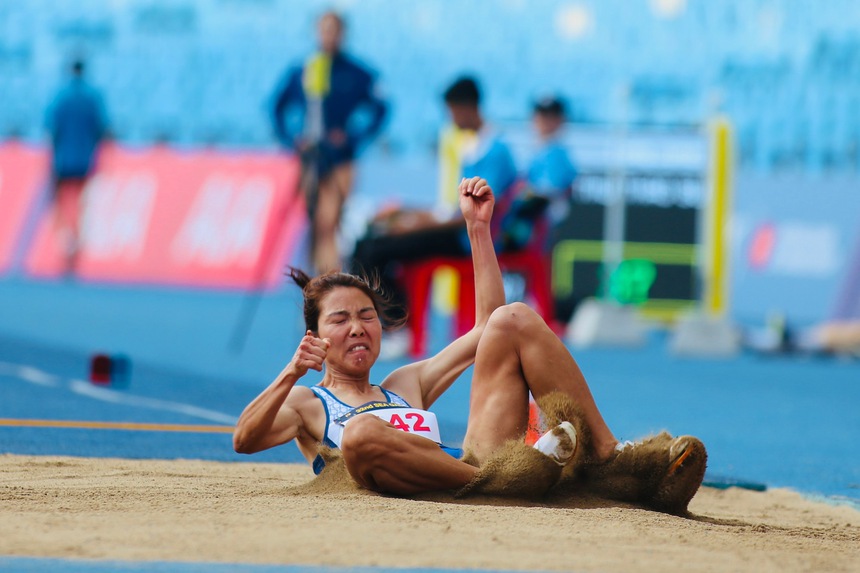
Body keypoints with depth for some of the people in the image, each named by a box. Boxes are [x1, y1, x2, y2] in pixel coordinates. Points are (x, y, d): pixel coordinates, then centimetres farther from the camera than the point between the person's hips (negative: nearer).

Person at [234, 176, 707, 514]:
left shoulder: (405, 386, 37)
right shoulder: (305, 405, 24)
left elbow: (487, 326, 33)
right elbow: (244, 440, 2)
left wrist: (478, 228, 27)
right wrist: (291, 374, -13)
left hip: (472, 463, 5)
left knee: (514, 320, -2)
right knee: (361, 431, -38)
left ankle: (611, 459, -17)